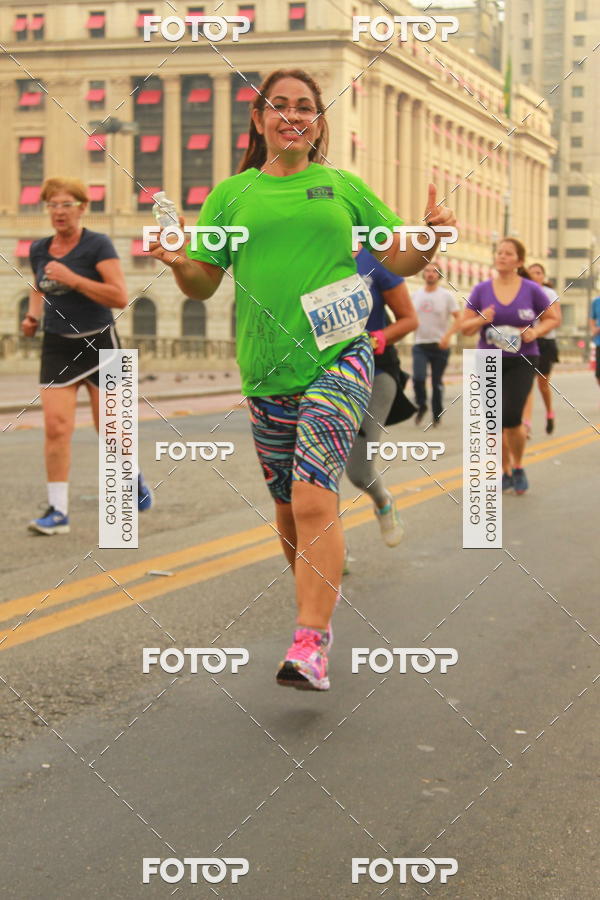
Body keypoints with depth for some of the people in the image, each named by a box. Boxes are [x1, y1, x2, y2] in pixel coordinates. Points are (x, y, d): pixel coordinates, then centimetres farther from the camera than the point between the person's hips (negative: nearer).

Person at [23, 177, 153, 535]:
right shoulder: (39, 250, 6)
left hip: (99, 344, -3)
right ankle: (58, 511, -6)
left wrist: (72, 278, -24)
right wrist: (33, 316, 7)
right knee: (56, 426, -11)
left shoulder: (98, 245, -10)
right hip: (58, 347, 4)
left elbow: (120, 297, -20)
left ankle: (135, 480, 37)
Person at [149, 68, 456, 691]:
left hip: (340, 360, -3)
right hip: (266, 374, 3)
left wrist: (432, 236, -6)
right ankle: (318, 608, 34)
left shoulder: (345, 187, 10)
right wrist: (178, 264, -11)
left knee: (314, 500, -18)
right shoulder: (231, 194, 11)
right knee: (288, 508, 11)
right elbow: (203, 285, 11)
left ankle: (310, 646, -18)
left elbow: (401, 261, 14)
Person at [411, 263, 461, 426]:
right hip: (420, 345, 2)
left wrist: (448, 335, -20)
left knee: (437, 382, 5)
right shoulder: (416, 295, 8)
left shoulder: (447, 296, -2)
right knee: (418, 378, -16)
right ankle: (421, 405, 9)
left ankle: (437, 414, 19)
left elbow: (458, 318, -6)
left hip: (440, 345, -2)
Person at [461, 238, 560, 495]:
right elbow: (465, 327, 4)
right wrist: (481, 320, -17)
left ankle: (518, 467, 9)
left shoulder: (531, 290, -3)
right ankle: (505, 472, 24)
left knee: (510, 417, -16)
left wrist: (536, 331, -11)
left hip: (522, 362, -2)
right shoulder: (481, 290, 1)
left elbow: (553, 318, 8)